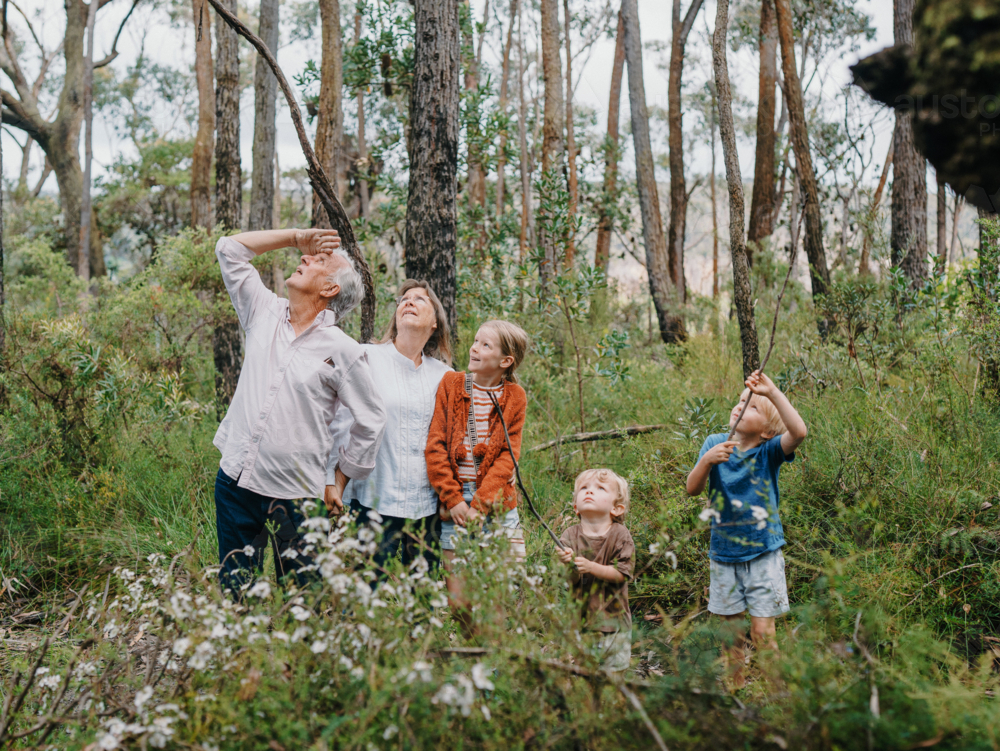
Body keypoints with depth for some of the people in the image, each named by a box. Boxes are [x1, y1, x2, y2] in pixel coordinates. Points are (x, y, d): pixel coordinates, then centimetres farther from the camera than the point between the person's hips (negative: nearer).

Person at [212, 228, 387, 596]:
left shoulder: (343, 351, -5)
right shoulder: (265, 314, 7)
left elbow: (371, 422, 2)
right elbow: (229, 249, 11)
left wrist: (338, 483, 5)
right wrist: (297, 236, 8)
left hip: (295, 495, -4)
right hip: (235, 481, 4)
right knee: (234, 592, 9)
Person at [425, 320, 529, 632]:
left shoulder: (515, 398, 5)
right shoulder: (451, 384, 5)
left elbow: (507, 456, -1)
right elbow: (435, 446, 0)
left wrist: (480, 504, -12)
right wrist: (453, 500, -8)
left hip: (496, 503, 0)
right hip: (455, 503, 0)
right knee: (460, 602, -2)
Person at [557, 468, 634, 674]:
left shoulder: (620, 535, -5)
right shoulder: (570, 536, -2)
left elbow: (620, 573, -12)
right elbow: (568, 581, -7)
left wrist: (591, 567, -24)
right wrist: (569, 566, -29)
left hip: (612, 617, -1)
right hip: (576, 617, 1)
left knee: (614, 668, 4)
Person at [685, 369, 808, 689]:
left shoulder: (768, 452, -10)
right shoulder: (715, 444, -1)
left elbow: (798, 432, -31)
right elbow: (692, 489, -8)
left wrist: (773, 392, -32)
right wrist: (706, 461, -26)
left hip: (763, 555, -3)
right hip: (724, 556, 3)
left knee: (762, 633, -3)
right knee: (731, 634, 12)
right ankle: (738, 690, 29)